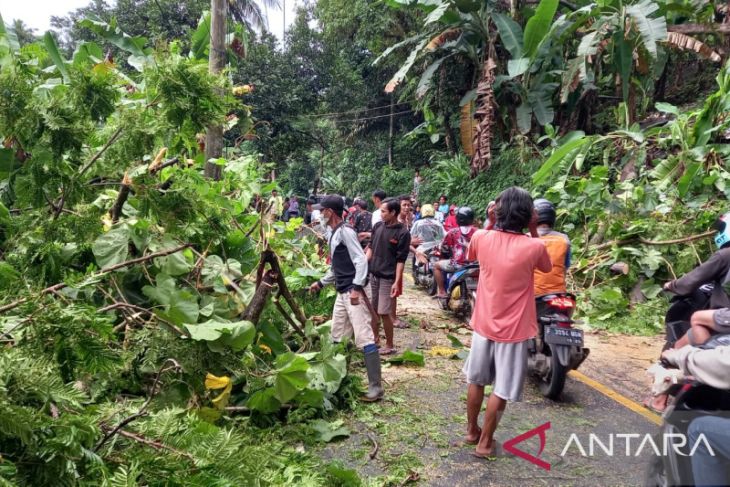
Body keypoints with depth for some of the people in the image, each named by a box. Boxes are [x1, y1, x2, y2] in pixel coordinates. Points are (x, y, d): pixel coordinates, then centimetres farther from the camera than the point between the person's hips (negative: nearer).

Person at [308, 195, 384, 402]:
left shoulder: (345, 231, -12)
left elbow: (361, 260, -19)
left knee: (364, 338, -10)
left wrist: (356, 288, -27)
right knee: (337, 337, 16)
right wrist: (321, 283, 30)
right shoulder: (334, 234, 17)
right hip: (342, 293, 10)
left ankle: (376, 387, -7)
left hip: (353, 292, -10)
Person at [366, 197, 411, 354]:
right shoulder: (378, 226, 3)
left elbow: (401, 260, -14)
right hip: (373, 274, 6)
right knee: (374, 309, 15)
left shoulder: (403, 233, -13)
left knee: (383, 312, -3)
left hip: (388, 278, -6)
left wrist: (397, 282, -18)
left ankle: (390, 345, 12)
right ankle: (375, 338, 32)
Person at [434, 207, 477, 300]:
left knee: (437, 265, 21)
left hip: (457, 264, -3)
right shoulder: (477, 232, 5)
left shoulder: (452, 232, 0)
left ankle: (441, 291, 14)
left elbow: (444, 250, 7)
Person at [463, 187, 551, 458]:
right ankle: (485, 443, 20)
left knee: (476, 381, 20)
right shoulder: (533, 247, -18)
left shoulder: (481, 238, -10)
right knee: (501, 390, 10)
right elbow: (547, 267, 5)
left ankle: (471, 431, 35)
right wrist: (534, 231, -2)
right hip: (513, 330, -3)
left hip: (483, 324, 4)